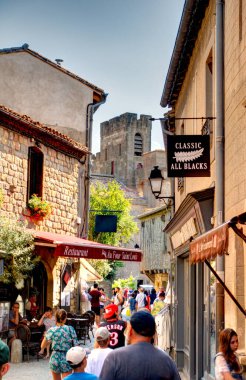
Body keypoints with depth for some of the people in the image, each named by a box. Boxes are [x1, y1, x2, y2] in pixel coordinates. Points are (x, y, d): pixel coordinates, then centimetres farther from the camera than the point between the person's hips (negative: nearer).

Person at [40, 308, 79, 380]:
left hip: (55, 359, 2)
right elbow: (76, 345, -8)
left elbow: (42, 346, 2)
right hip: (67, 360, -2)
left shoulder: (51, 330, -5)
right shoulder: (70, 329, -8)